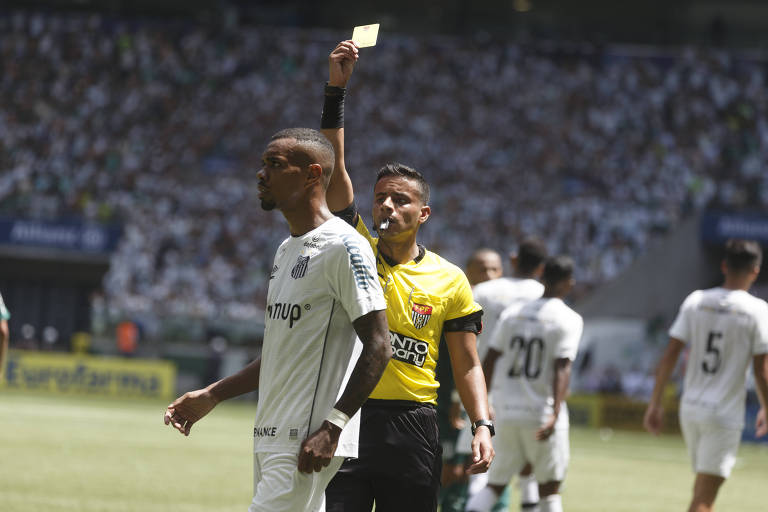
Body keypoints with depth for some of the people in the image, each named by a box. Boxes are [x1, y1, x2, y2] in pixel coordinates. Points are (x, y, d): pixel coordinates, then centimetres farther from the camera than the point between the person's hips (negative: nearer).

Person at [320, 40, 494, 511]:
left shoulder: (449, 280, 6)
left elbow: (467, 365, 8)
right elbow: (334, 165, -3)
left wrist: (483, 426, -7)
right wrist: (336, 88, -10)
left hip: (412, 429, 1)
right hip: (345, 419, 0)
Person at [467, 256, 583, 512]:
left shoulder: (512, 313, 8)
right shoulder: (568, 320, -6)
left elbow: (489, 360, 8)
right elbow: (561, 368, -16)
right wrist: (555, 414, -23)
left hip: (506, 412, 4)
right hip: (542, 412, -4)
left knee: (495, 483, 8)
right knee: (549, 486, 7)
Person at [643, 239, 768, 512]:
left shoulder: (696, 301, 3)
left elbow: (670, 355, 1)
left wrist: (655, 403, 7)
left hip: (690, 410, 5)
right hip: (725, 416, -5)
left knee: (703, 489, 22)